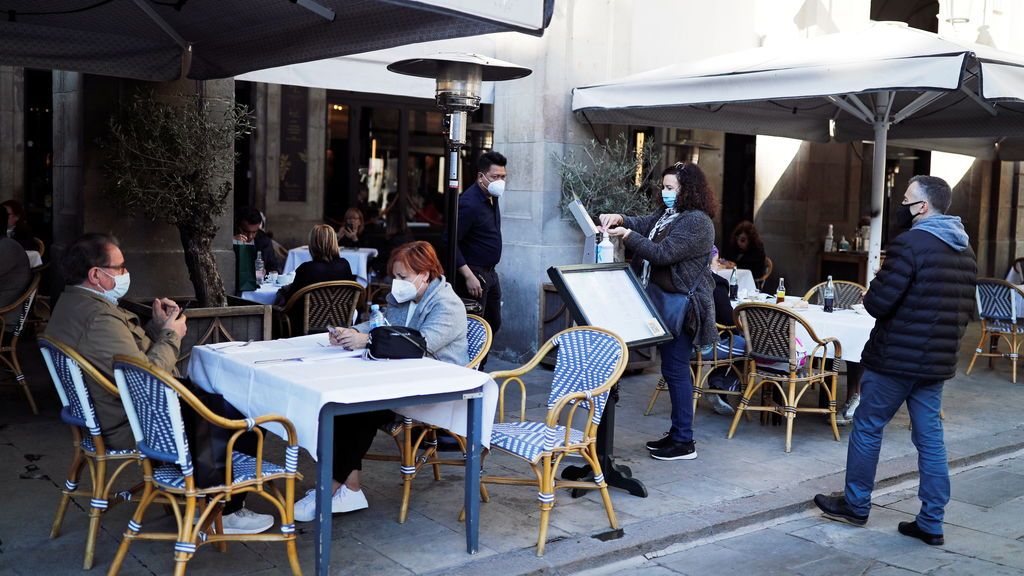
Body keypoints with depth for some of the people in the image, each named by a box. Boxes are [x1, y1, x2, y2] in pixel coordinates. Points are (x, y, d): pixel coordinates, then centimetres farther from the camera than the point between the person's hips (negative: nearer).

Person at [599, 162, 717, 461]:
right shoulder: (667, 213, 16)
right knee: (673, 369, 15)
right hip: (663, 301, 10)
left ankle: (684, 442, 0)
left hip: (680, 305, -10)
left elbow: (662, 254, -22)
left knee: (676, 370, -6)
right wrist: (619, 219, -7)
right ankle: (677, 432, 24)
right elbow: (643, 224, 15)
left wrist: (626, 235, -18)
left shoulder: (696, 221, -16)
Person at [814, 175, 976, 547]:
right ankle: (931, 523, 13)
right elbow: (967, 310, 17)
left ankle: (856, 505, 19)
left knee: (867, 428, 8)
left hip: (896, 359, -7)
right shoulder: (965, 250, 10)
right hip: (938, 362, 7)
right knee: (930, 438, 10)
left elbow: (877, 303, -20)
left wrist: (870, 297, 2)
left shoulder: (910, 244, -17)